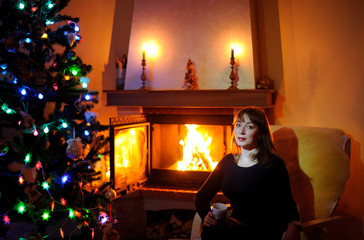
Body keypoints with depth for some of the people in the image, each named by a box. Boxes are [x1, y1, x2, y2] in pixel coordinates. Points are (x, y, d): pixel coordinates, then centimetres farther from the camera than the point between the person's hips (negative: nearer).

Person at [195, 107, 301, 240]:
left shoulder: (273, 164, -7)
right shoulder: (227, 162, 8)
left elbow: (288, 209, -7)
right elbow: (202, 195, 14)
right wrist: (206, 215, -7)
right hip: (236, 226, 4)